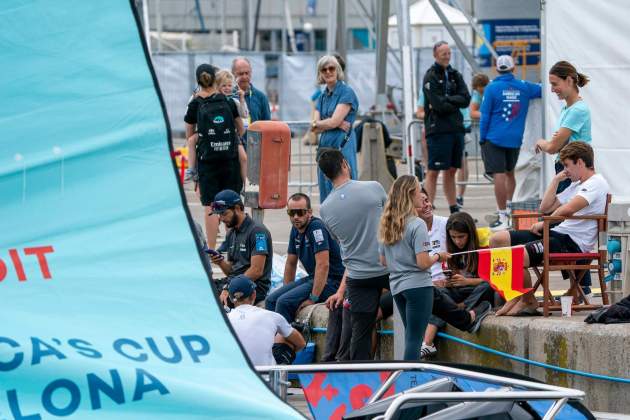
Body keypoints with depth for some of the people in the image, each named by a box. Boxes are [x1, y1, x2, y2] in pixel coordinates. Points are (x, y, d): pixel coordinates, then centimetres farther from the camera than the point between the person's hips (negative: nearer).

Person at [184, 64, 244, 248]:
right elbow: (241, 129, 12)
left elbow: (189, 136, 7)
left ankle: (211, 249, -3)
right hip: (230, 158, 2)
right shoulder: (228, 101, 1)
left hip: (206, 159, -2)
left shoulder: (195, 104, -1)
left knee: (210, 206, 0)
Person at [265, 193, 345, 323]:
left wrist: (313, 298, -25)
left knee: (284, 302, -23)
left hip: (332, 282, -9)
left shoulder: (316, 227, -20)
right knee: (271, 300, 0)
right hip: (313, 278, 9)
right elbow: (291, 263, 21)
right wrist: (287, 290, 16)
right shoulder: (296, 230, 9)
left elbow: (323, 265, -26)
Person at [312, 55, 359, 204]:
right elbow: (315, 128, 5)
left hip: (342, 146, -8)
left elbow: (334, 121, -14)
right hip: (325, 146, 8)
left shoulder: (346, 92, -6)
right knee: (326, 195, 8)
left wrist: (318, 123, 3)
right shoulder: (323, 96, 15)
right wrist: (337, 124, -11)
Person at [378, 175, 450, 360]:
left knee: (411, 336, 18)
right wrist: (438, 257, 0)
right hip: (418, 286, -7)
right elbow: (423, 263, -18)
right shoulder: (417, 225, -15)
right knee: (415, 338, -4)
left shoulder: (386, 225, 7)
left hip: (396, 287, 7)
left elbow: (383, 261, 14)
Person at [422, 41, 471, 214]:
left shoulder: (455, 75, 14)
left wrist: (447, 100, -10)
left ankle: (454, 210, 18)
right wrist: (455, 103, -2)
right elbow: (438, 105, -15)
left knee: (451, 171, 13)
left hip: (456, 128, 6)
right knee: (433, 172, -7)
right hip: (438, 129, -6)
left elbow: (466, 99, 1)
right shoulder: (431, 77, -5)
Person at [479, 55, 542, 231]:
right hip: (515, 138, 4)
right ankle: (509, 209, 26)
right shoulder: (524, 87, 1)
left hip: (495, 138, -4)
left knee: (499, 175, -5)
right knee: (510, 172, 23)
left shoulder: (492, 88, -6)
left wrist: (482, 138, 3)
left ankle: (503, 218, -7)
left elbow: (485, 116, -5)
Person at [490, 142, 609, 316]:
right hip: (560, 233, 11)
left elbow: (567, 209, -23)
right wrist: (556, 180, 20)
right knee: (498, 240, 1)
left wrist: (544, 224, -8)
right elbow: (545, 207, 27)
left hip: (574, 243, -11)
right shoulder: (576, 185, 25)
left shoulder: (596, 184, -8)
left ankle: (528, 301, -5)